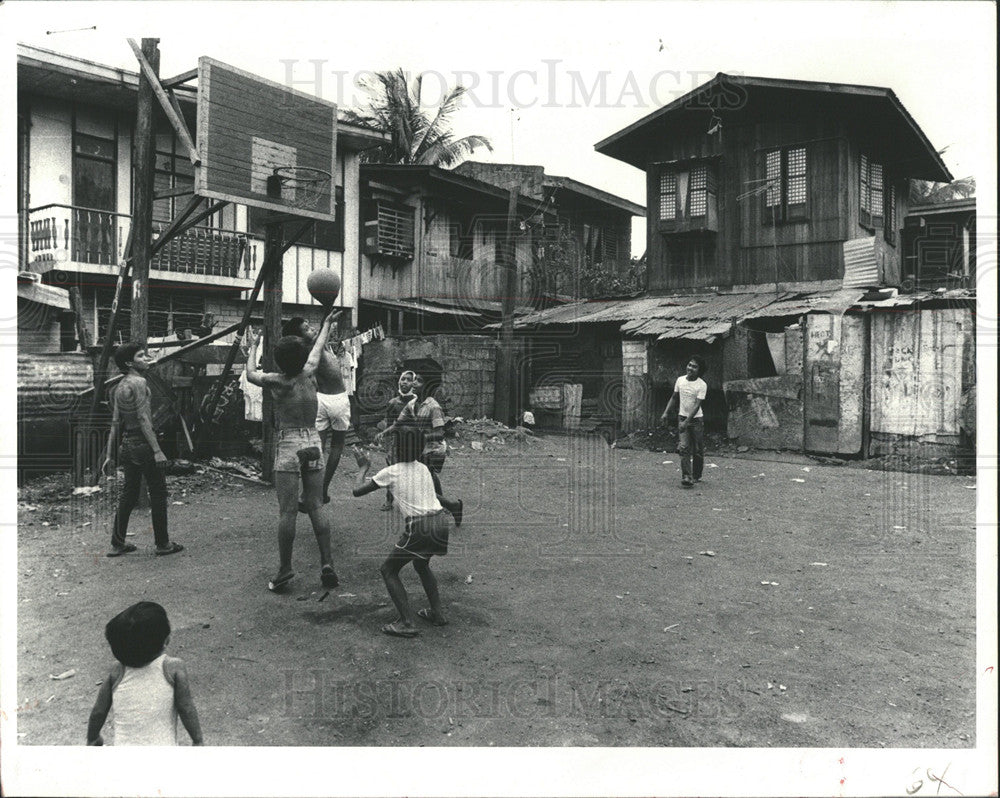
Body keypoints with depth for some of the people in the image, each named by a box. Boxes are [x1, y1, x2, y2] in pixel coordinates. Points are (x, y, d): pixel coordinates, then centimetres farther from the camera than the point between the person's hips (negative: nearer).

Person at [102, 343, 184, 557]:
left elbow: (115, 423, 14)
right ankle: (163, 543, 9)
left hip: (126, 444, 9)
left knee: (129, 493, 15)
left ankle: (117, 544, 21)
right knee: (158, 493, 2)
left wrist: (110, 455, 15)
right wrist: (157, 450, -21)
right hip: (142, 443, -9)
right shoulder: (139, 383, -14)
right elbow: (143, 419, -19)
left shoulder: (120, 387, 13)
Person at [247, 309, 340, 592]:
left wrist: (254, 348, 29)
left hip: (288, 446, -4)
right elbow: (318, 348, 23)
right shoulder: (309, 374, 5)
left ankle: (285, 570, 3)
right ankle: (327, 564, 5)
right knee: (315, 508, 8)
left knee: (287, 511, -1)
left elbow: (251, 374, 14)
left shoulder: (276, 381, -5)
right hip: (313, 443, 4)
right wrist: (327, 323, 40)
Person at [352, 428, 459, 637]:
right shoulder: (424, 468, 13)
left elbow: (357, 490, 5)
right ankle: (437, 613, 29)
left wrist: (363, 468, 22)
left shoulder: (391, 473, -2)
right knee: (421, 564, 31)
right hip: (441, 521, 6)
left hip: (418, 528, -6)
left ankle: (408, 623, 1)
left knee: (388, 570, 11)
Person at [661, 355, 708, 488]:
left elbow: (697, 405, -19)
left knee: (698, 450, 4)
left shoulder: (702, 385, -13)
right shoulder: (680, 380, 0)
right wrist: (666, 413, 6)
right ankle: (686, 477, -14)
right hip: (682, 417, 2)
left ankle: (696, 476, 22)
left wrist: (686, 421, -25)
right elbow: (674, 398, 14)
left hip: (696, 419, -2)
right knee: (684, 447, -11)